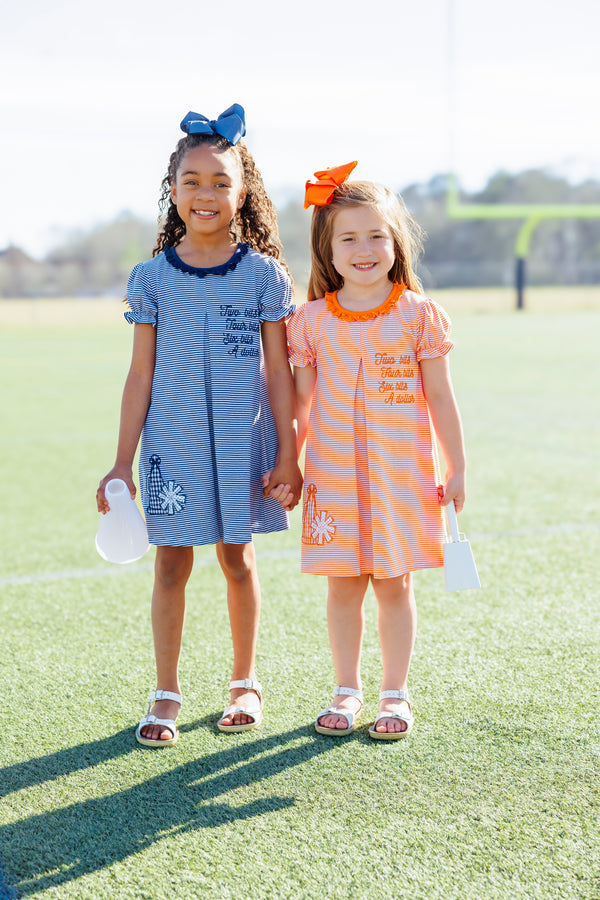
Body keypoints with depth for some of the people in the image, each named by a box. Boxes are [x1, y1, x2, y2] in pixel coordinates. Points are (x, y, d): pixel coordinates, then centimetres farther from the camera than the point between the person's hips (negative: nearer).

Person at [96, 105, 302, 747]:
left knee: (238, 557, 10)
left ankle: (245, 683, 27)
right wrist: (123, 462, 2)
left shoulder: (263, 273, -1)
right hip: (172, 440, 0)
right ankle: (165, 694, 18)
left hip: (242, 441, 0)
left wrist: (287, 453, -2)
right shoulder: (151, 277, 1)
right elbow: (141, 375, 4)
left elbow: (278, 370, 2)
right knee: (172, 563, 5)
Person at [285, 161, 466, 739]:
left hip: (401, 472, -1)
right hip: (334, 474, 1)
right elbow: (300, 402, 8)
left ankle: (395, 693, 18)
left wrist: (456, 469, 2)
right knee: (343, 584, 8)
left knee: (394, 583, 6)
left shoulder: (419, 315, -1)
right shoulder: (312, 321, 2)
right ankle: (347, 691, 22)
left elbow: (440, 398, 2)